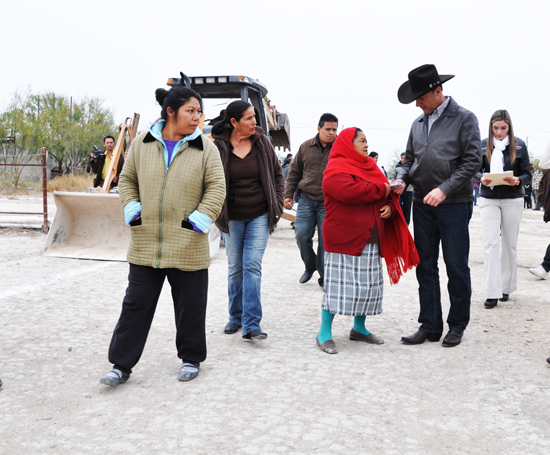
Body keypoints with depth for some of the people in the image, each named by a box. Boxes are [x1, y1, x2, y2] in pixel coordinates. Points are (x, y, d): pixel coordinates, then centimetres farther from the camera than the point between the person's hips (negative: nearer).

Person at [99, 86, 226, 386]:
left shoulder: (205, 148, 0)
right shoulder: (142, 144, 5)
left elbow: (216, 186, -1)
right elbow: (127, 179, 14)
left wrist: (202, 217, -12)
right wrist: (131, 207, -1)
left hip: (188, 244, -1)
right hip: (145, 243, 1)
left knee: (190, 307, 9)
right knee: (136, 305, 7)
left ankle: (191, 359, 29)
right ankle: (121, 365, 17)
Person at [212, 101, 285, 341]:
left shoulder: (262, 142, 0)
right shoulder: (218, 146, -7)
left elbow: (277, 174, 11)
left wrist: (277, 204, 4)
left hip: (260, 216, 1)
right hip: (231, 219, 0)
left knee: (253, 267, -6)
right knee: (235, 268, 8)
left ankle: (251, 324, -5)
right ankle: (235, 316, 25)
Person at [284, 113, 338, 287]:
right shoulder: (305, 147, 8)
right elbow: (294, 173, 14)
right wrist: (288, 195, 7)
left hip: (329, 203, -2)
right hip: (307, 200, 2)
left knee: (326, 240, -1)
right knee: (301, 235, -4)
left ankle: (324, 276, 14)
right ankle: (310, 266, 22)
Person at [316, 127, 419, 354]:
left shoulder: (370, 167, 18)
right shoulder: (336, 169, -8)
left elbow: (387, 192, 19)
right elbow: (350, 191, -26)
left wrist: (390, 206, -4)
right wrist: (380, 189, -13)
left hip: (371, 239, 8)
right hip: (344, 240, -8)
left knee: (368, 284, 12)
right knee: (338, 284, -6)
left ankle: (359, 328, 26)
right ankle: (324, 333, 3)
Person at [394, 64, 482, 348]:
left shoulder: (464, 119, -3)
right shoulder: (418, 124, 13)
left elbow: (472, 161, -9)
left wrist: (444, 189, -17)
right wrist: (402, 180, -2)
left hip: (454, 204, -5)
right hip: (422, 204, 5)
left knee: (456, 267, 2)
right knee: (425, 266, 7)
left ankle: (457, 326, 17)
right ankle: (430, 326, 16)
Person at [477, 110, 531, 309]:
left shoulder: (519, 146, 0)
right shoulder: (483, 145, 2)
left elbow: (527, 174, 1)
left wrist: (517, 180, -20)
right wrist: (482, 178, -16)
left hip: (512, 200, 1)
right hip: (489, 199, 0)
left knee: (509, 245, 8)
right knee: (490, 243, -8)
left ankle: (506, 287, 23)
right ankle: (492, 292, -7)